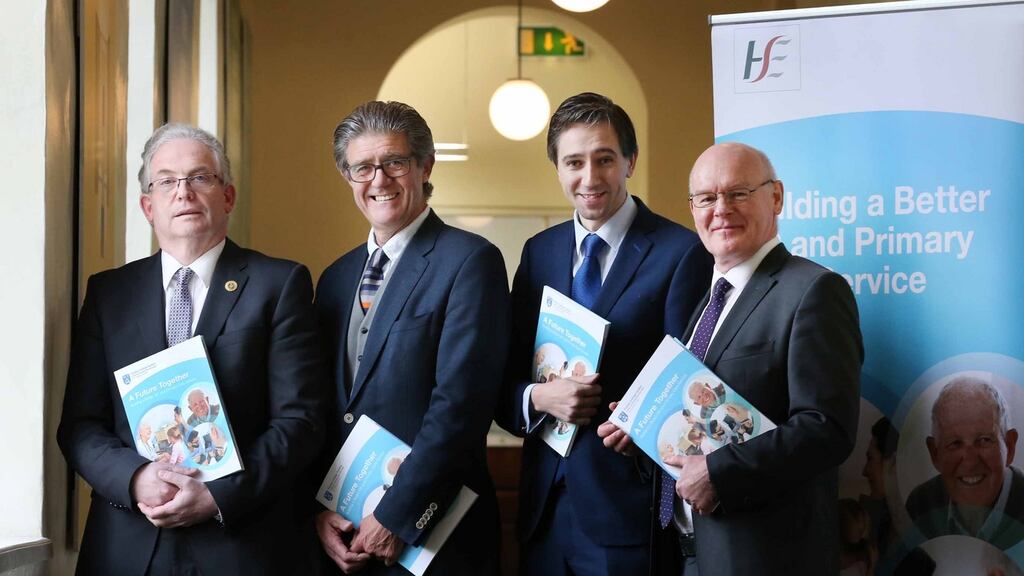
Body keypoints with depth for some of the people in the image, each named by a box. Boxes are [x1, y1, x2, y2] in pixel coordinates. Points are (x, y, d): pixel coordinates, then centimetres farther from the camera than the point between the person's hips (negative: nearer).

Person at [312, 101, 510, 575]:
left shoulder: (470, 261, -10)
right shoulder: (336, 277, 11)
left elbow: (460, 403, -18)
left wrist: (395, 517, -18)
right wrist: (319, 510, -2)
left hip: (430, 534, -6)